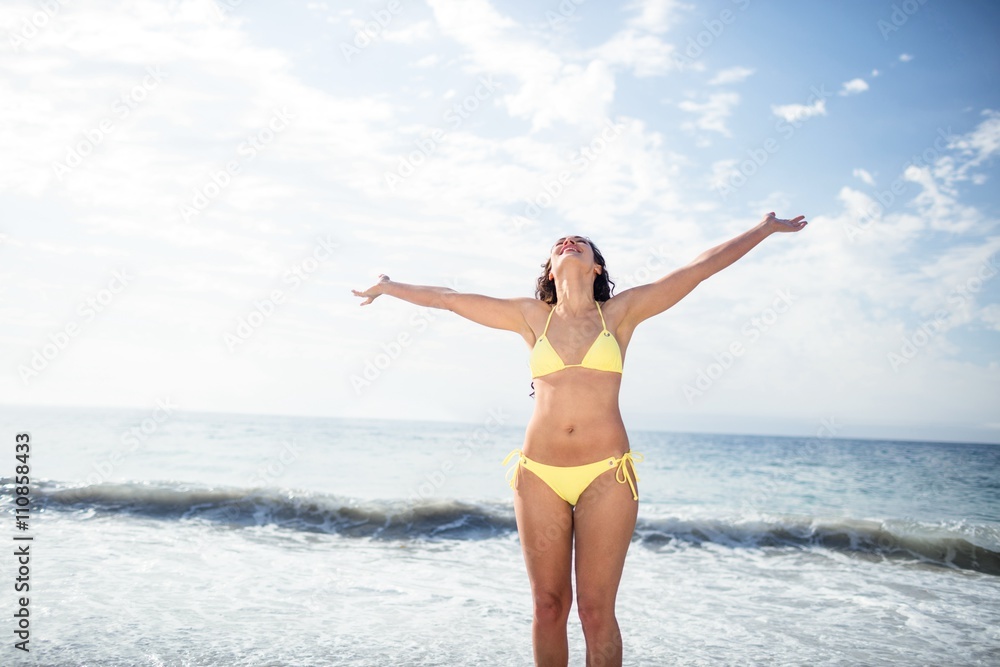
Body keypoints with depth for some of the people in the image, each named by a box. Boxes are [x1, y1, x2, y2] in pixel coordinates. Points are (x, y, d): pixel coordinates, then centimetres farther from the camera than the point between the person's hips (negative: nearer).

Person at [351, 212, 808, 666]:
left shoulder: (620, 312, 6)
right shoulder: (532, 317, 9)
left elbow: (703, 266, 8)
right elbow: (449, 299, 17)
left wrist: (765, 229, 11)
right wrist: (390, 286, 25)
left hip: (606, 475, -1)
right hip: (538, 475, 2)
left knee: (596, 609, -2)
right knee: (548, 605, 7)